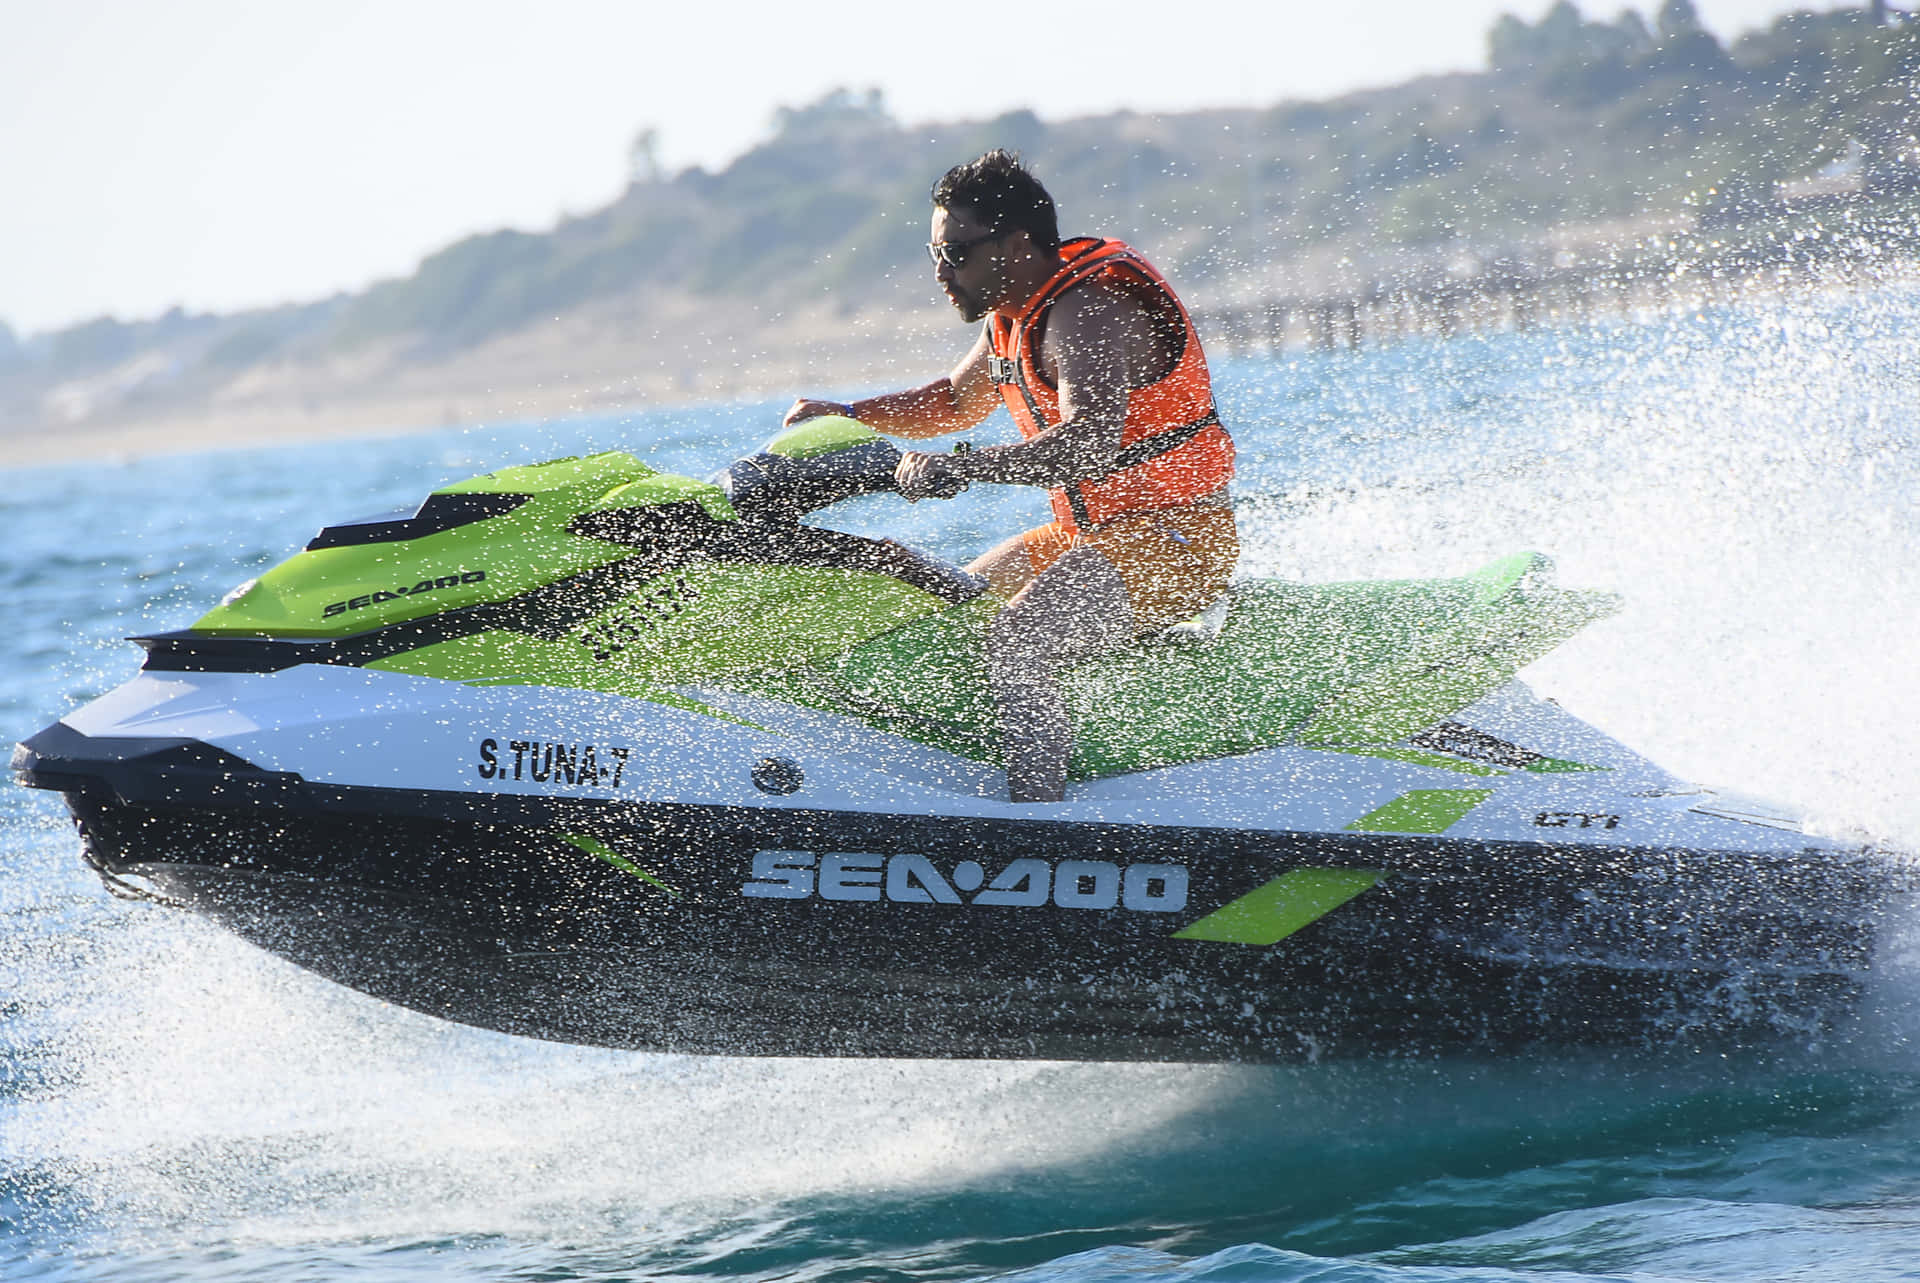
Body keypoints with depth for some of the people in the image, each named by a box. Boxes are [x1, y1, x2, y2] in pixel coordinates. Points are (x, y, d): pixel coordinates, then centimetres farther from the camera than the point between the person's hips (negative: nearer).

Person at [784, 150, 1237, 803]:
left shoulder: (1088, 309, -21)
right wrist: (848, 416, 13)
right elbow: (955, 402, 28)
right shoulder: (1014, 312, 10)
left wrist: (957, 467, -37)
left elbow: (1088, 443, -37)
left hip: (1172, 541, -11)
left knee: (1013, 644, -30)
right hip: (1090, 530, 11)